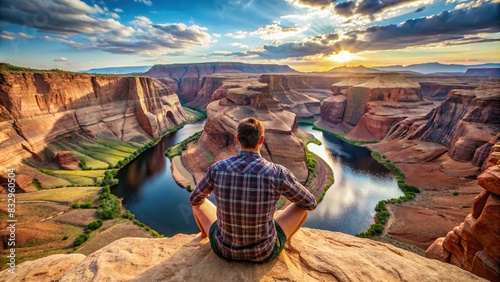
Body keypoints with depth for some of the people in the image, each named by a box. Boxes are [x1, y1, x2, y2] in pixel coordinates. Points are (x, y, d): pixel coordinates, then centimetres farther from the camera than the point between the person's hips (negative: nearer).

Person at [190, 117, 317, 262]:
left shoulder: (217, 168, -19)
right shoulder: (278, 172, -26)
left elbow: (195, 199, 2)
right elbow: (311, 203, -7)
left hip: (225, 248, 2)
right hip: (264, 251, -1)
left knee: (198, 201, 26)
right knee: (303, 206, 19)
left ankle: (206, 234, 62)